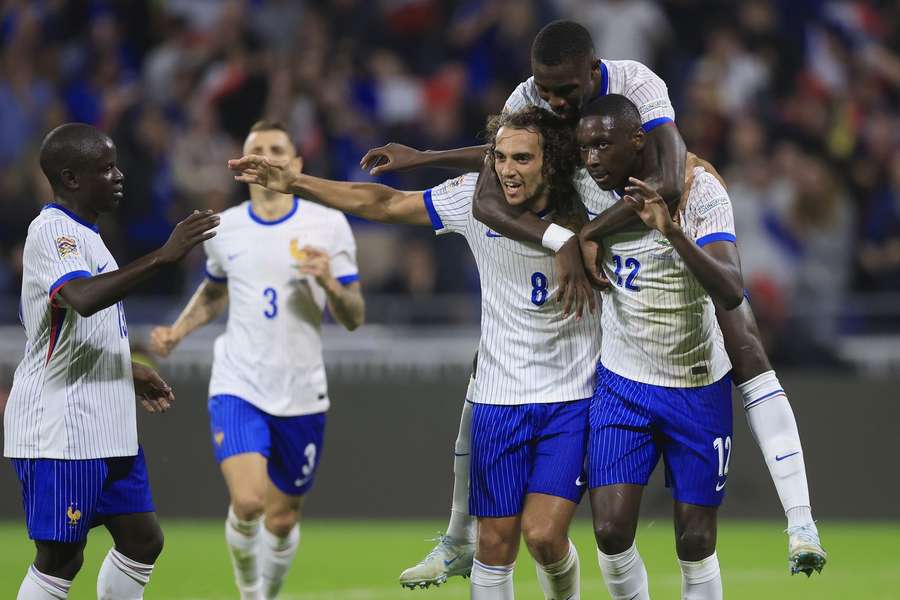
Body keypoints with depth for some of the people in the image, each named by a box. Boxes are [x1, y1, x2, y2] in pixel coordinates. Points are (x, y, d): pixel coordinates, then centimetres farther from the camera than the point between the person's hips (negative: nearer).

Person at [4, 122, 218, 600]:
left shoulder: (81, 234, 15)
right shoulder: (51, 231, -17)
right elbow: (82, 298, -37)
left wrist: (126, 372, 24)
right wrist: (162, 257, -37)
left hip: (104, 426, 10)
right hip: (59, 432, -10)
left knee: (142, 541, 11)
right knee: (60, 558, -6)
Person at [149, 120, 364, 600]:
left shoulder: (328, 225, -3)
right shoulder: (223, 229, 4)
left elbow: (354, 318, -2)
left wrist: (329, 281, -21)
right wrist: (177, 331, 9)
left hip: (301, 394, 0)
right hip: (237, 386, 0)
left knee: (282, 518, 9)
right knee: (247, 502, -21)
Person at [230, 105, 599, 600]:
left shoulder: (583, 212, -10)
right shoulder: (474, 198, -4)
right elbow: (384, 204, 4)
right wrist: (295, 184, 1)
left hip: (570, 397, -2)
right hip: (498, 397, 3)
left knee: (544, 535, -13)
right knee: (496, 541, 2)